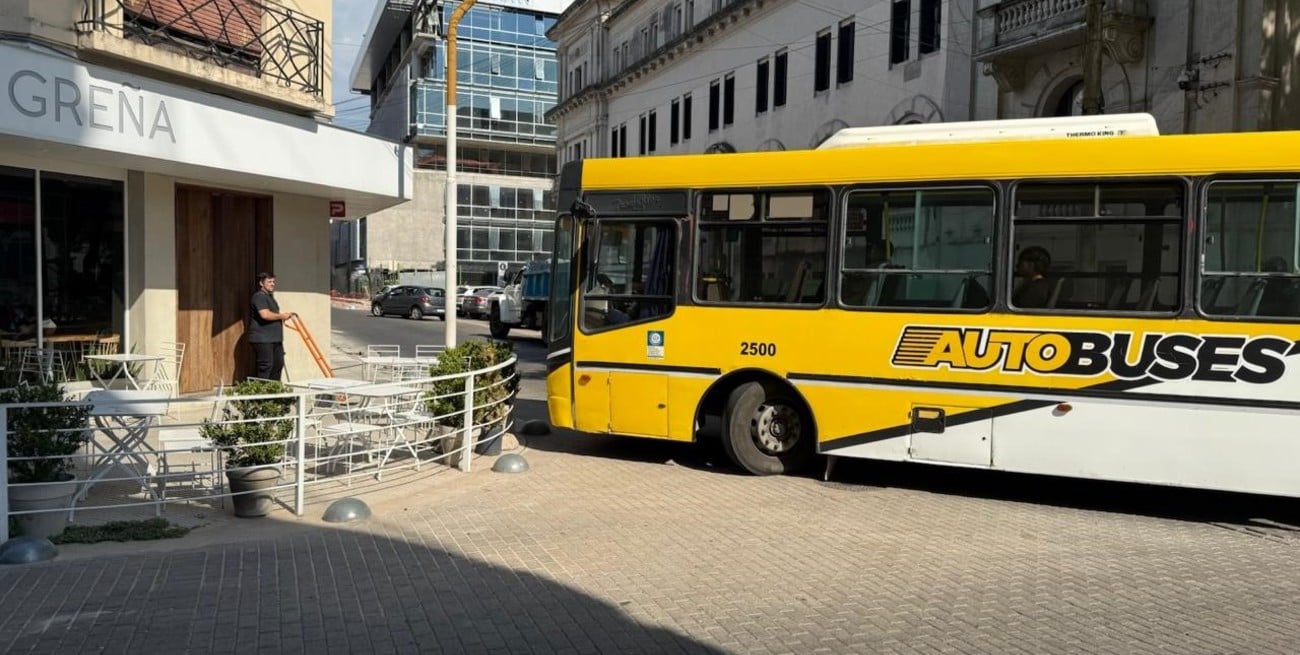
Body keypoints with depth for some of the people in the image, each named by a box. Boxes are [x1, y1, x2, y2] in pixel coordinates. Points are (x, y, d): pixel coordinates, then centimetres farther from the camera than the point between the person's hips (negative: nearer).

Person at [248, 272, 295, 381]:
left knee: (278, 364, 11)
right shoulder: (259, 296, -11)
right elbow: (265, 315, -25)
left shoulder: (269, 296, 22)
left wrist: (285, 315, 17)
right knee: (266, 366, -10)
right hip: (262, 339, -10)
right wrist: (281, 316, -12)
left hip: (274, 338, 10)